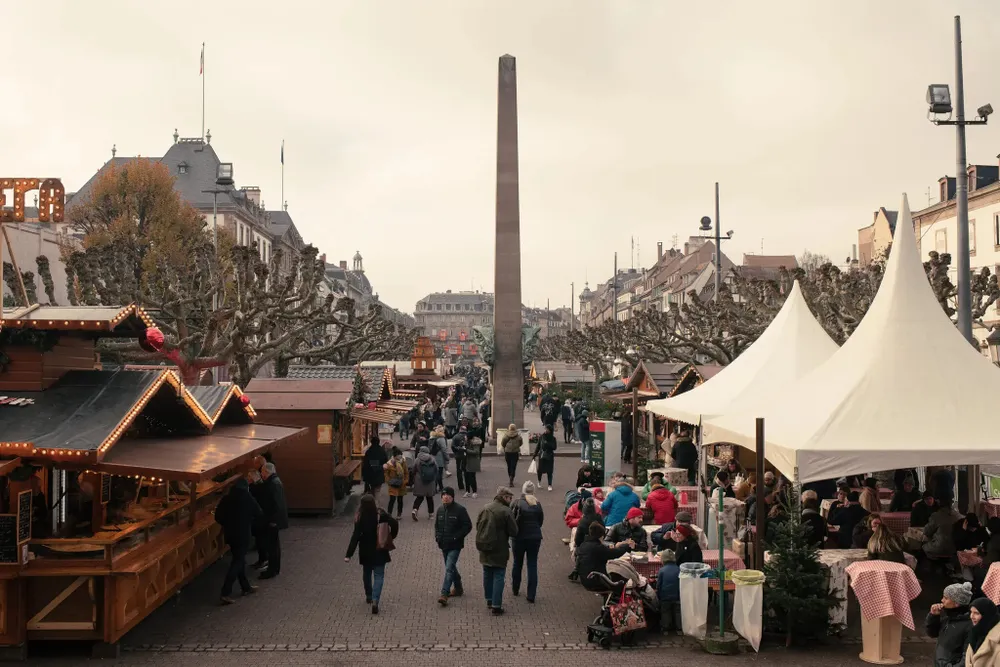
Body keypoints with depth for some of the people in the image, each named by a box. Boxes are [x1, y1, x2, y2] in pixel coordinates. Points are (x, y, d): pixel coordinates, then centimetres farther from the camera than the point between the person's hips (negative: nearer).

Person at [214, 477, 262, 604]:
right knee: (237, 563, -3)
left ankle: (246, 587, 28)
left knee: (239, 560, 18)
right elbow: (259, 515, -1)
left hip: (230, 534, 5)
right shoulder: (248, 499, -7)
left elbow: (218, 517, 3)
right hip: (243, 535, -5)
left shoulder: (226, 498, 2)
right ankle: (225, 593, -10)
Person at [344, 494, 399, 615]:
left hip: (366, 551, 0)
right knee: (379, 576, 5)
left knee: (367, 573, 22)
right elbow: (394, 524, -12)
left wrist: (349, 555, -19)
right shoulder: (381, 514, -11)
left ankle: (369, 596, 38)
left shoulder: (360, 518, -16)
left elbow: (355, 537, -19)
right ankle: (375, 600, -12)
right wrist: (391, 537, 5)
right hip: (379, 551, 0)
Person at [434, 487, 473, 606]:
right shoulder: (440, 510, 6)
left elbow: (468, 526, -11)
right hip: (444, 545, 7)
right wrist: (437, 536, 2)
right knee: (451, 567, 18)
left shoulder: (460, 510, -12)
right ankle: (458, 588, 36)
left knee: (449, 568, -13)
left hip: (455, 545, -7)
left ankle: (444, 594, -16)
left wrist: (456, 537, -17)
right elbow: (436, 525, 20)